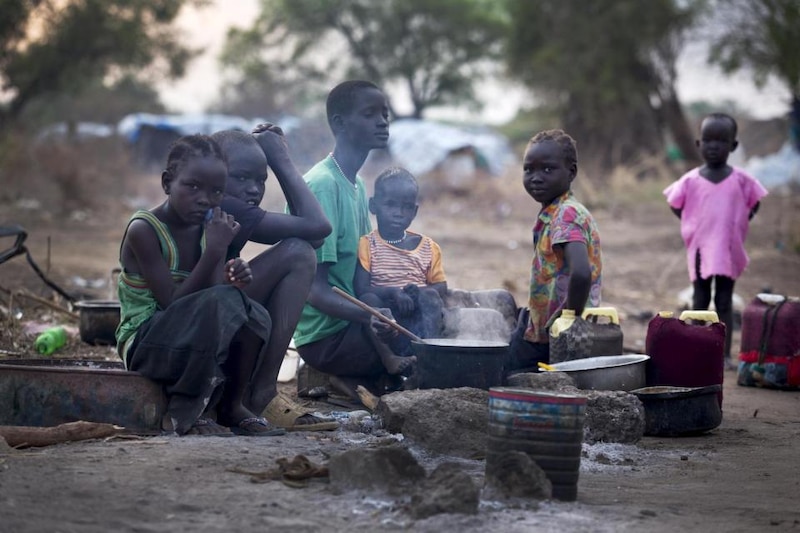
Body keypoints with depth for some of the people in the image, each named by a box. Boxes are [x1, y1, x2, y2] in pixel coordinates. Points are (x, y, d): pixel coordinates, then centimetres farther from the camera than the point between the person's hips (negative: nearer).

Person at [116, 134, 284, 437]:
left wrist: (233, 281, -24)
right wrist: (215, 251, -27)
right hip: (144, 341, -6)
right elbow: (172, 302, -22)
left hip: (192, 340, 6)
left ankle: (232, 405, 0)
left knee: (253, 315, -21)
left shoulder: (209, 228, 3)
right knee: (220, 303, -31)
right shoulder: (143, 230, -16)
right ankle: (183, 414, -19)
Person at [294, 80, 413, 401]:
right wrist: (369, 316, -38)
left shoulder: (357, 185, 12)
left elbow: (358, 277, 11)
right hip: (326, 335, -9)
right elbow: (315, 288, -22)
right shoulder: (322, 185, -17)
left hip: (349, 323, 9)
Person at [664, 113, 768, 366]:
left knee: (724, 302, 4)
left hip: (729, 249, -1)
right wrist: (692, 226, -1)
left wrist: (738, 225, -1)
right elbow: (675, 204, 7)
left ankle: (725, 354, 6)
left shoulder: (741, 180, -5)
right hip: (699, 248, 1)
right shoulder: (690, 180, -5)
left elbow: (754, 203, 8)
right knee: (700, 300, 8)